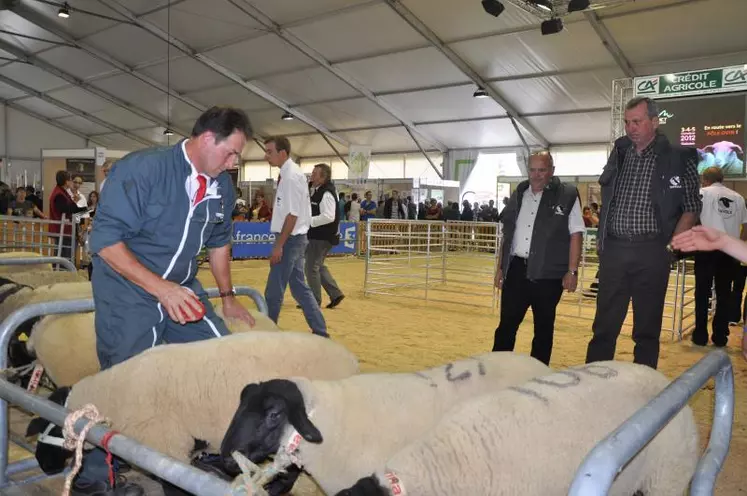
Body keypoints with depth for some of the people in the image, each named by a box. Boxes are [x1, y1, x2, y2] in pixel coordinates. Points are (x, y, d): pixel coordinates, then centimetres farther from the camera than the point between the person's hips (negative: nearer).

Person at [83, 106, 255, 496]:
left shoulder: (222, 186, 0)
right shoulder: (141, 169, -21)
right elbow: (105, 241, -23)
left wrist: (227, 298, 16)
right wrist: (161, 288, -31)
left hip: (182, 290, 6)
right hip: (129, 291, -6)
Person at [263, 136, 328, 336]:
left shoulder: (291, 176, -17)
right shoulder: (289, 173, 12)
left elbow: (293, 214, -21)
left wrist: (279, 245, -20)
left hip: (290, 238, -10)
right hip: (294, 238, 10)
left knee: (274, 291, -1)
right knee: (299, 287, 14)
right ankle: (319, 332, 20)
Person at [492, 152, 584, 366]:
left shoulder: (567, 195, -3)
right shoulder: (519, 194, 12)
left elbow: (576, 235, -6)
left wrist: (572, 271, -11)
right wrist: (500, 267, 14)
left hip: (547, 273, -4)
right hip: (516, 269, 4)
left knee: (543, 327, 8)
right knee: (506, 324, 7)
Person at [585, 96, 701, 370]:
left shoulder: (678, 158, -1)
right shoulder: (619, 154, 10)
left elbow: (691, 208, 1)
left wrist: (671, 245, -9)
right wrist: (601, 239, 10)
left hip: (651, 252, -3)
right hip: (613, 250, 3)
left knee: (647, 329, 6)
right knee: (604, 325, 7)